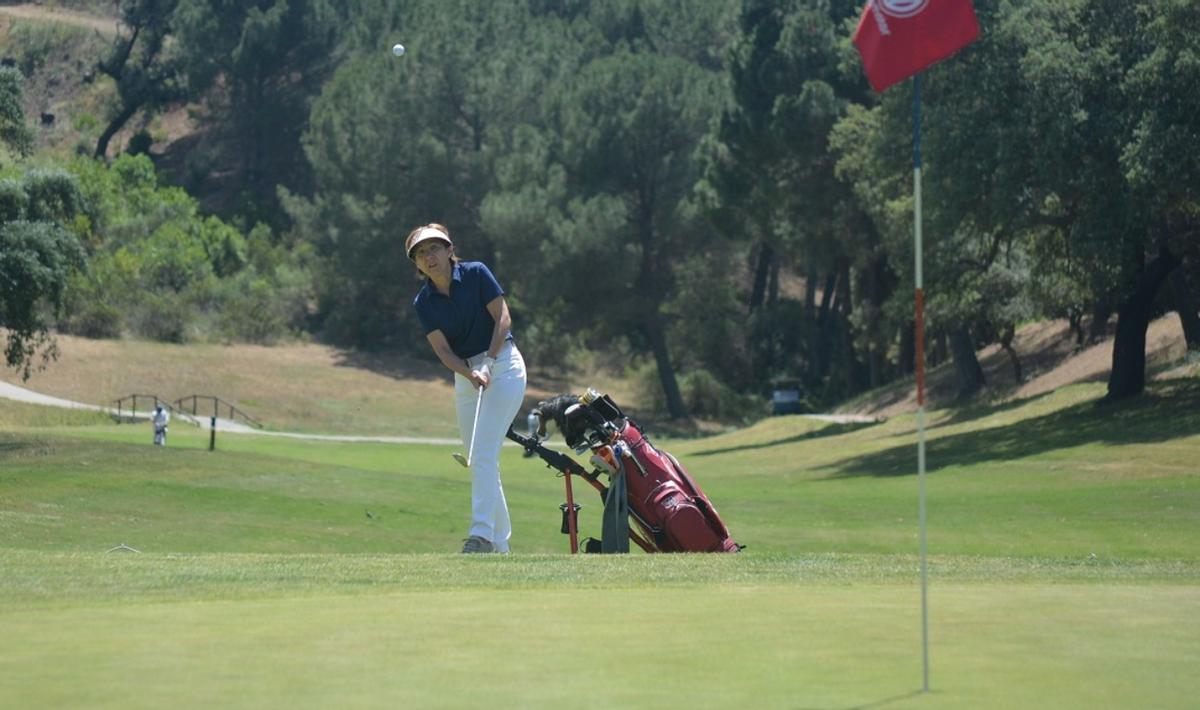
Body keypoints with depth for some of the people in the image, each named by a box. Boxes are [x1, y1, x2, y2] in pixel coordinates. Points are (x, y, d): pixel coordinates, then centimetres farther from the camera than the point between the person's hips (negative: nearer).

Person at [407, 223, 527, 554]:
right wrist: (471, 374, -21)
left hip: (502, 365, -5)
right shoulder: (423, 302, 3)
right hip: (465, 375, 5)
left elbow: (503, 318, -9)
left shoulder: (476, 273, -6)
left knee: (482, 455, -19)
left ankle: (481, 534, -25)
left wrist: (488, 363, -18)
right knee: (480, 462, 5)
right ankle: (500, 544, 12)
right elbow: (443, 350, -4)